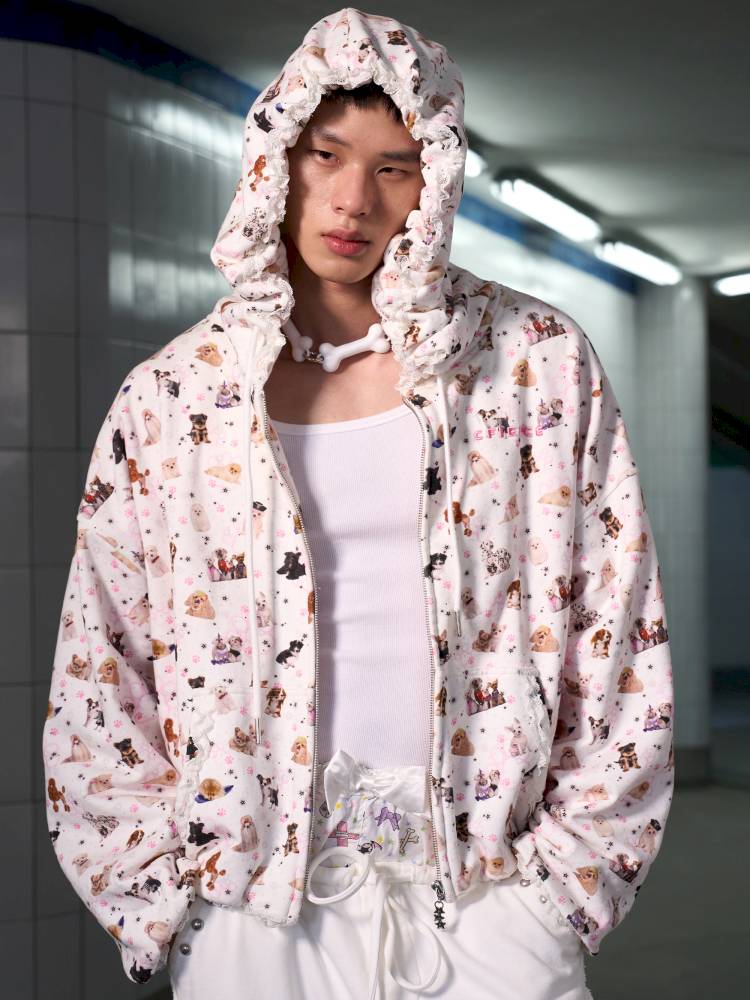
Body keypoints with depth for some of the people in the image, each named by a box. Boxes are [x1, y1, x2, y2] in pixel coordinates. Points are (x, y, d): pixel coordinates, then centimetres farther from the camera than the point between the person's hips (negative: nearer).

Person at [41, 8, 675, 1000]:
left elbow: (619, 639, 0)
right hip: (255, 908, 1)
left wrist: (565, 875, -2)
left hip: (487, 898, 0)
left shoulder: (538, 360, 0)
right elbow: (98, 674, 5)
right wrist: (170, 898, 1)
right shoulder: (172, 396, 2)